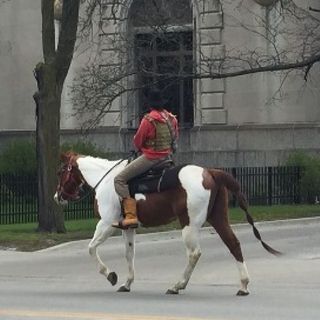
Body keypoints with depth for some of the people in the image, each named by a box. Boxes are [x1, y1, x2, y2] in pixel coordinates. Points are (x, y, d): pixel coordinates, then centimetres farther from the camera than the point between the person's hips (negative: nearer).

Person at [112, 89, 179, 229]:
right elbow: (174, 137, 16)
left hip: (150, 157, -8)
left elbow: (137, 141, -8)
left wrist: (141, 148, 14)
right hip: (167, 154, 8)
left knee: (120, 180, -9)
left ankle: (131, 216, -21)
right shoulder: (171, 118, 5)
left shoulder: (148, 119, -17)